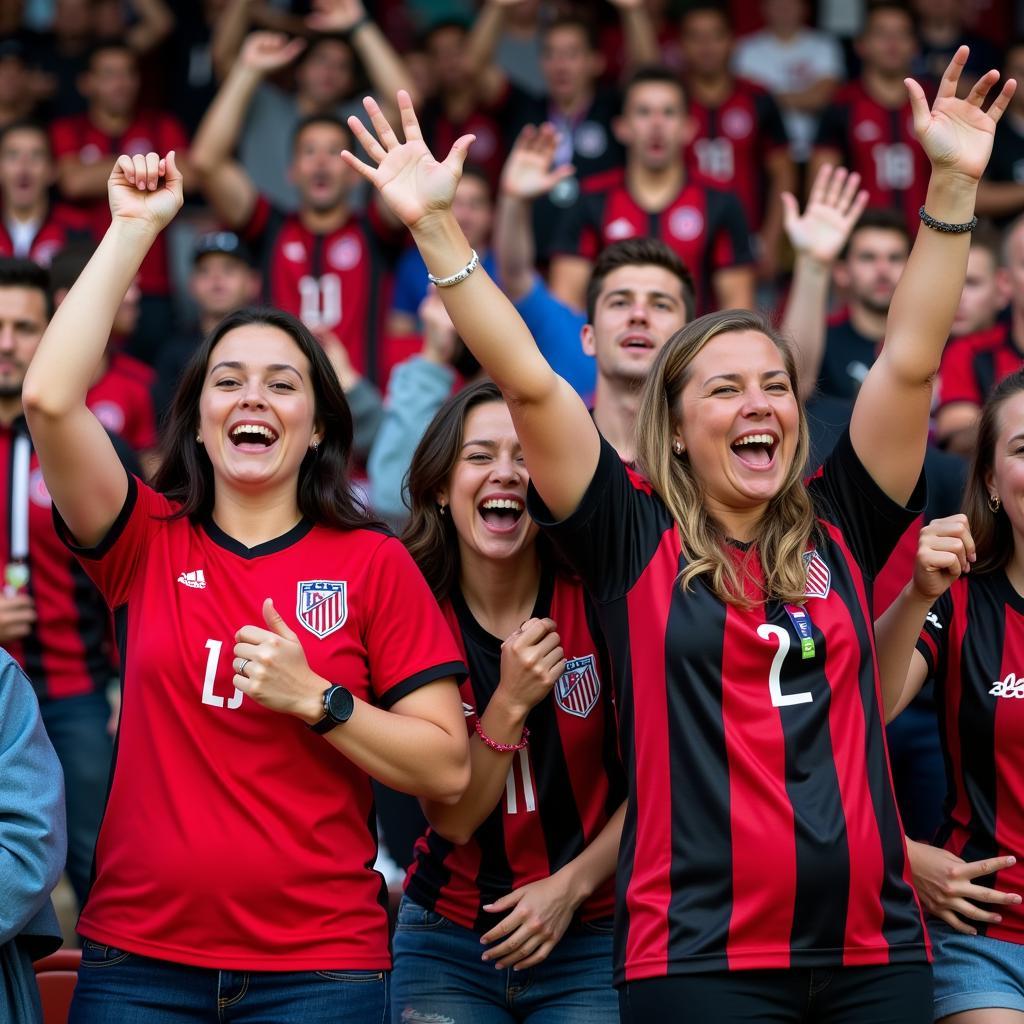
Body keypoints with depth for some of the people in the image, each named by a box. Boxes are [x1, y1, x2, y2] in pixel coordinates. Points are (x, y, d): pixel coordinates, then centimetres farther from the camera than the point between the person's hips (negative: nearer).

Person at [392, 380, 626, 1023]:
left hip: (589, 942, -1)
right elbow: (452, 819, -10)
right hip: (447, 941, 1)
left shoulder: (599, 600, -9)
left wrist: (571, 885, -13)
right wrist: (511, 702, -23)